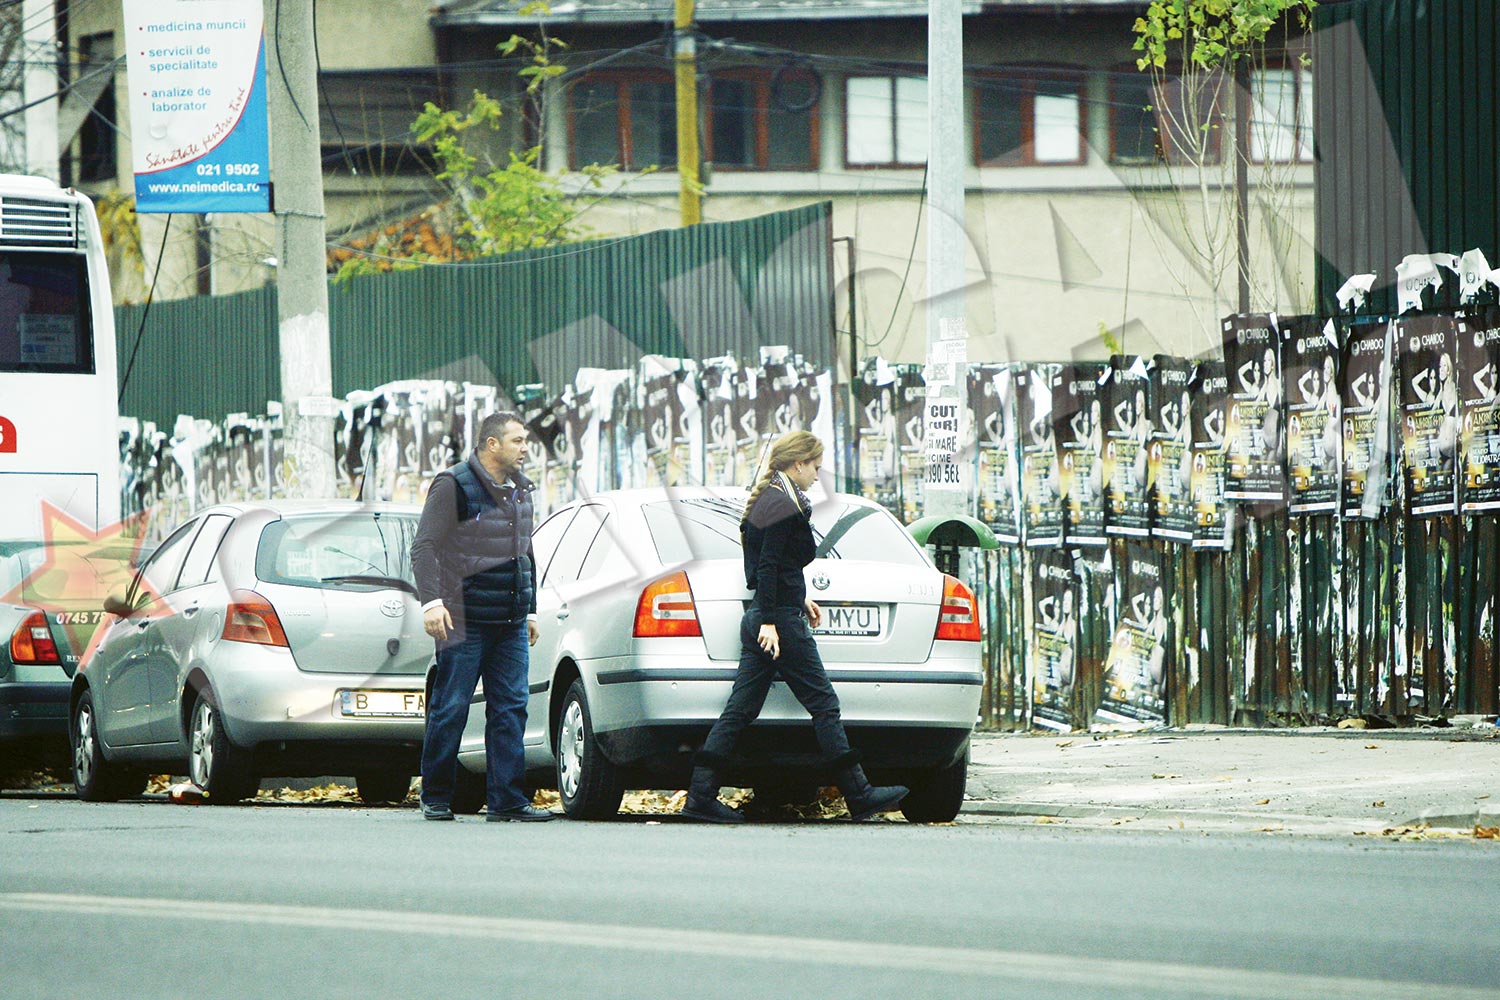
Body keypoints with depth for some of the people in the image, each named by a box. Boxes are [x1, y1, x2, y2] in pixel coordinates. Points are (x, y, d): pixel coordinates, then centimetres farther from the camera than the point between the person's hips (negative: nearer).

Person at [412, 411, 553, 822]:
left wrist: (530, 610, 23)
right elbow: (424, 547, -10)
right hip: (465, 621, -7)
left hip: (511, 625, 7)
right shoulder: (454, 486, -6)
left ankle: (506, 800, 1)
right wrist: (431, 601, -20)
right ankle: (436, 799, 6)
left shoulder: (520, 490, 16)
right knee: (450, 710, -3)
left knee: (511, 709, 0)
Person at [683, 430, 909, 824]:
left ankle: (701, 796, 1)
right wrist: (769, 622, -21)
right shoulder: (784, 507, -13)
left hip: (762, 618, 10)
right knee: (824, 705, -3)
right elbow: (768, 566, -19)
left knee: (739, 710, 6)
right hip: (781, 621, -10)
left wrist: (799, 600, 29)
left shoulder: (766, 500, 17)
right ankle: (859, 795, 2)